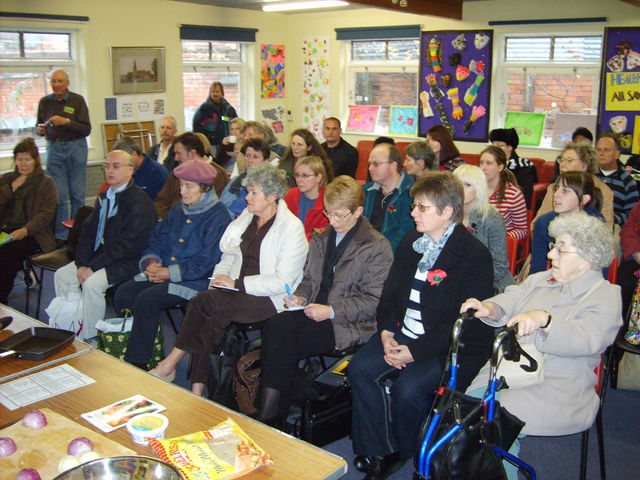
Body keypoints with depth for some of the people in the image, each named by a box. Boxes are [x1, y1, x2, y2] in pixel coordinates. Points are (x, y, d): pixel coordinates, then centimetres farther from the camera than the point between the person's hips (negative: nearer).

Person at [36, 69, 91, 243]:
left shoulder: (77, 100, -1)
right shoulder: (45, 102, 8)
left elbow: (86, 129, -6)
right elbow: (39, 127, 17)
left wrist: (66, 122, -18)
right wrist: (40, 129, -6)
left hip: (76, 147, -2)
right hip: (54, 148, 2)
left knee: (77, 192, 1)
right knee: (58, 194, -2)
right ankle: (60, 235, 4)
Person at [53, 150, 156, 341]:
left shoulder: (139, 201, -17)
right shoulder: (105, 196, 13)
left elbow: (126, 245, -22)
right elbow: (88, 231, 10)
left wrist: (93, 267, -20)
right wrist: (82, 264, -5)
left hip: (126, 261, -9)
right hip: (99, 254, 10)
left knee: (91, 283, -28)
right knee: (62, 275, 4)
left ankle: (89, 339, -12)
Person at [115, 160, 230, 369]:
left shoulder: (218, 216, -11)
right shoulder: (179, 210, 14)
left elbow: (205, 263, -16)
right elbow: (156, 240, 19)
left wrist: (170, 273, -16)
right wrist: (151, 262, -3)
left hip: (195, 281, -8)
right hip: (163, 272, 8)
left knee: (146, 299, -26)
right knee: (123, 293, -10)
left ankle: (136, 364, -14)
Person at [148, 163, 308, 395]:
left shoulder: (292, 228, -10)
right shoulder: (245, 218, 13)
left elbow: (282, 281, -15)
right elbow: (229, 256, 19)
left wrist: (237, 284, -16)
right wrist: (219, 279, -3)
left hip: (269, 300, -6)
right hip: (239, 291, 6)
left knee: (204, 302, -24)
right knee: (209, 318, -25)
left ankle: (170, 364, -12)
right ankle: (197, 390, -23)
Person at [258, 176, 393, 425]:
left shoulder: (377, 247, -4)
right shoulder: (321, 238, 18)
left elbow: (374, 301, -8)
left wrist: (331, 311, -16)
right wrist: (300, 297, 2)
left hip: (349, 323, -6)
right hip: (313, 309, 6)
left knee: (288, 344, -27)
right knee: (274, 326, -25)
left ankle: (271, 415, -13)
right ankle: (267, 409, -23)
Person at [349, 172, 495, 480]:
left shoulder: (475, 256, -12)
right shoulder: (411, 241, 11)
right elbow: (389, 292, 14)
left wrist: (417, 351, -20)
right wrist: (386, 332, -5)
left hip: (448, 347, -6)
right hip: (402, 333, 7)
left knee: (408, 388, -27)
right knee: (360, 368, -16)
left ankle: (401, 454, 4)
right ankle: (376, 452, -2)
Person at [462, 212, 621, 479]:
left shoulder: (606, 297, -6)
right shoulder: (540, 280, 16)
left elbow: (587, 339, -24)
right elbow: (510, 301, 4)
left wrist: (544, 319, -41)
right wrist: (489, 308, -19)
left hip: (557, 389, -6)